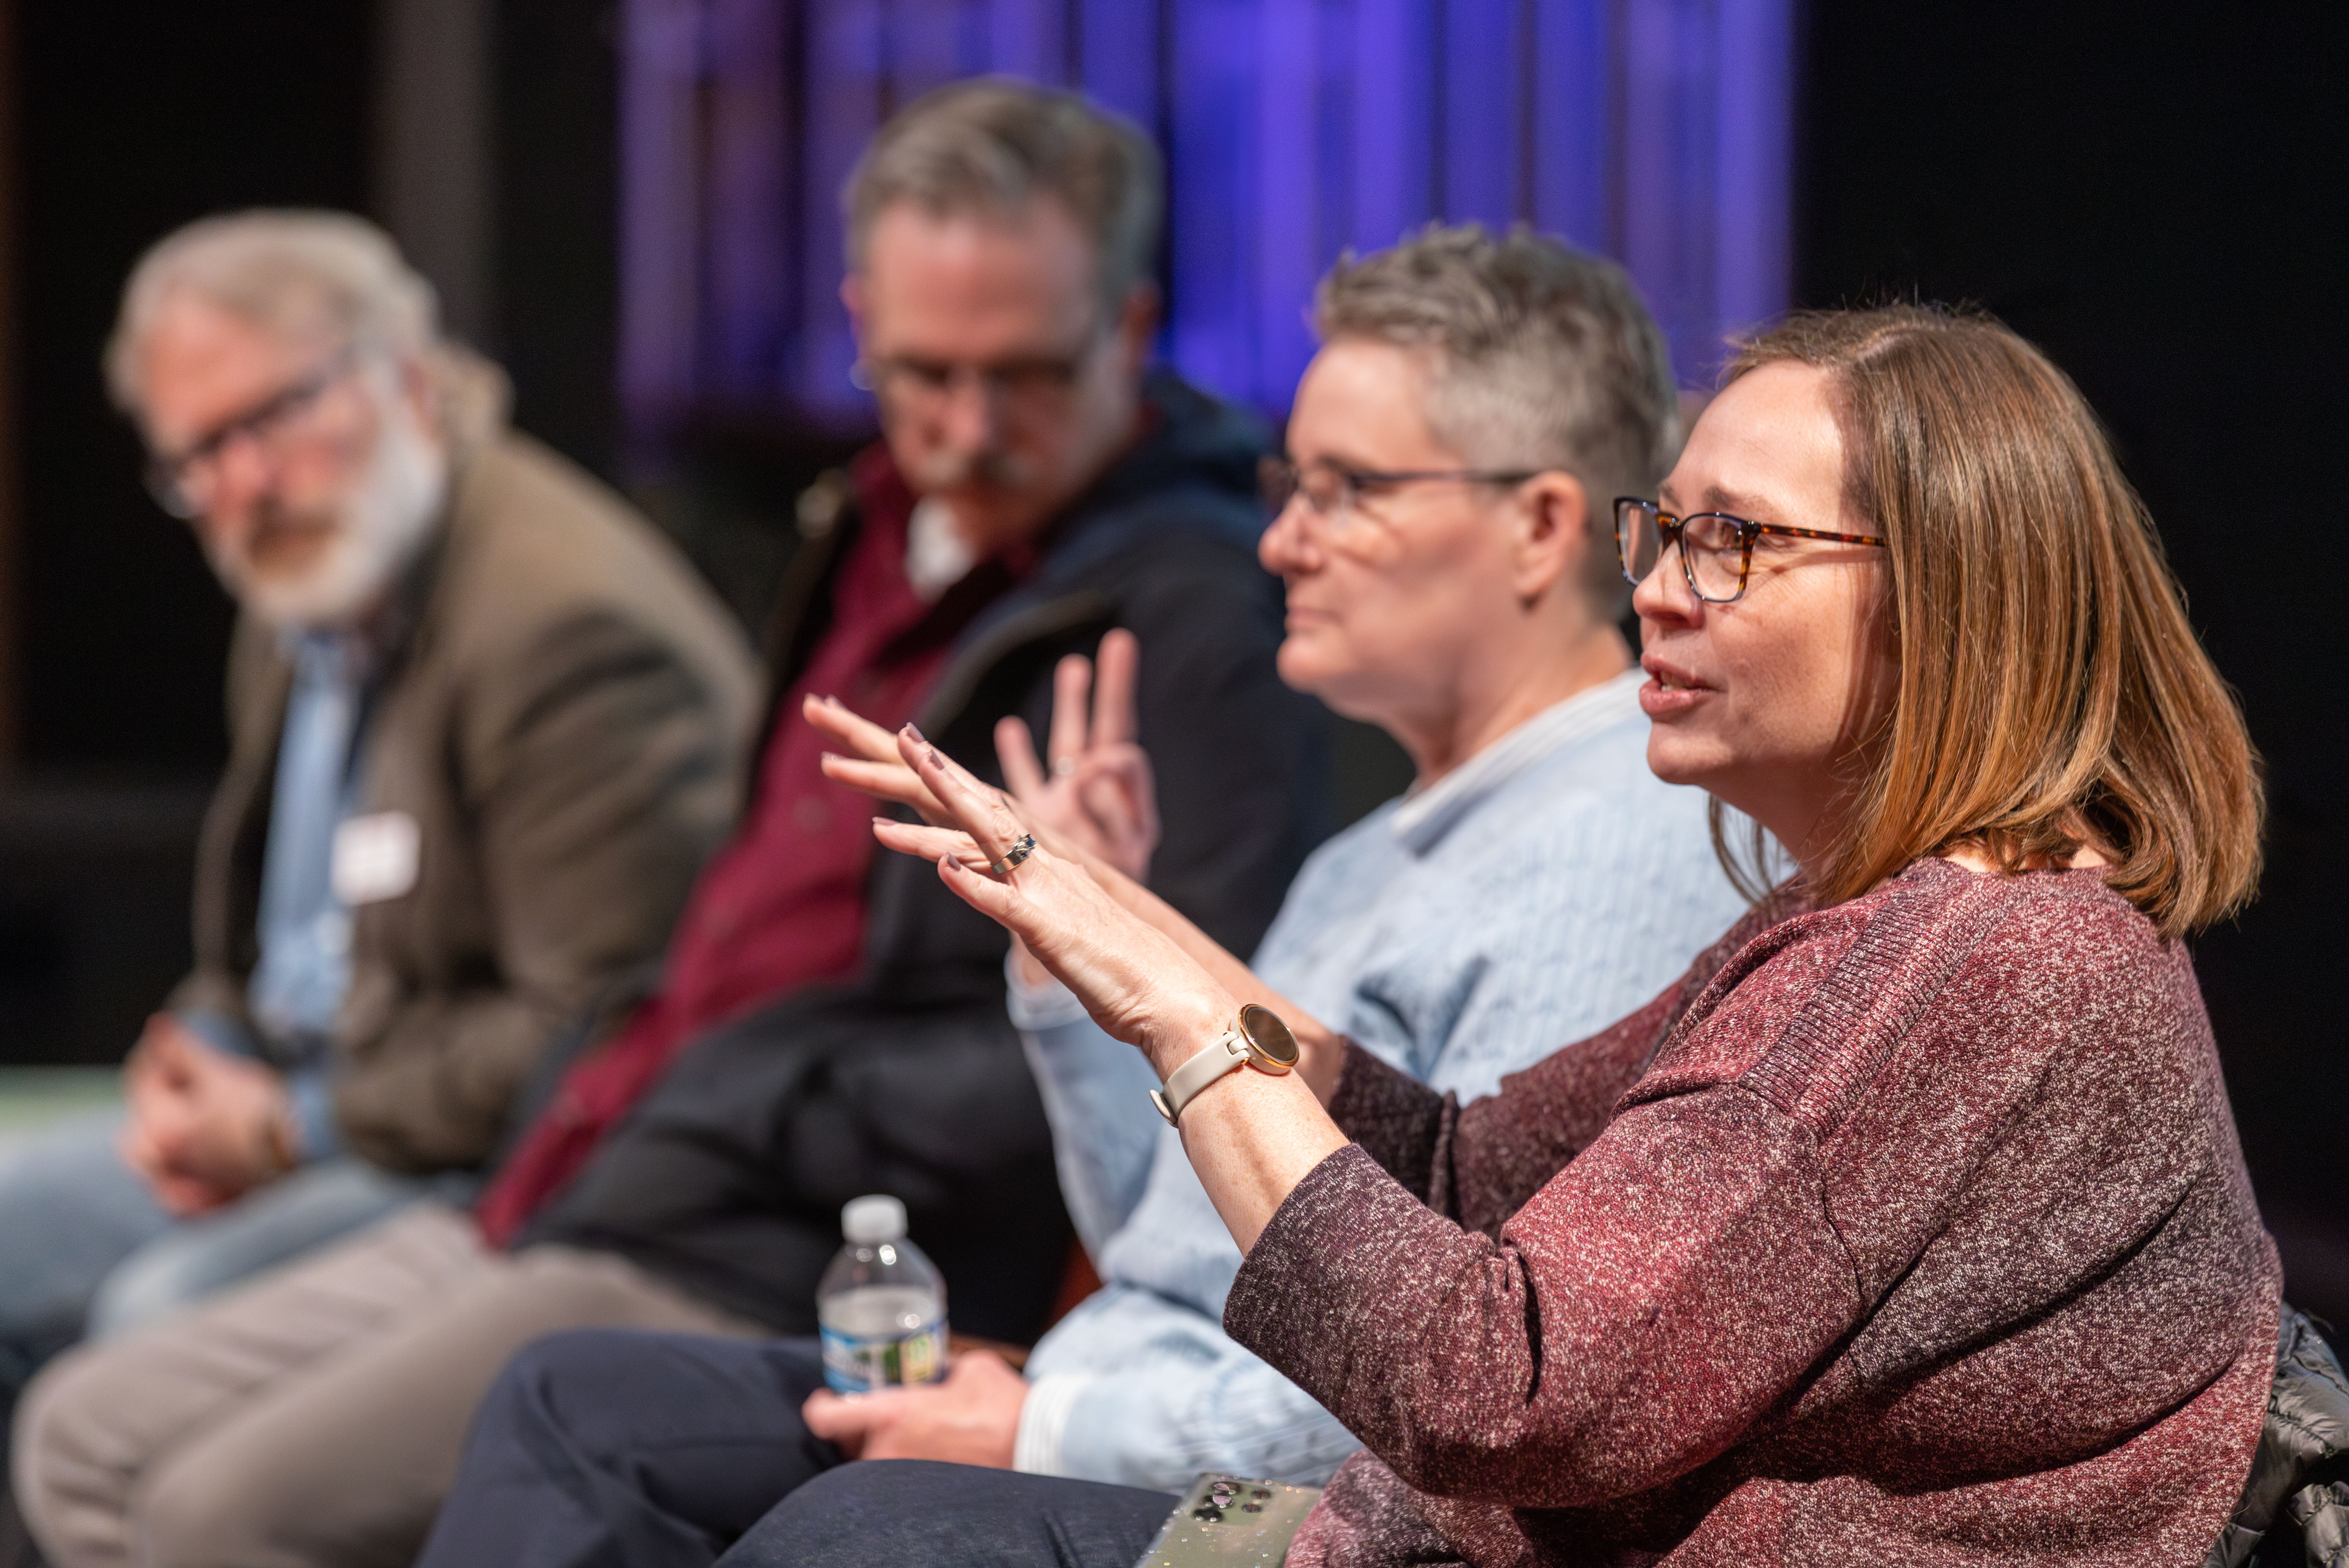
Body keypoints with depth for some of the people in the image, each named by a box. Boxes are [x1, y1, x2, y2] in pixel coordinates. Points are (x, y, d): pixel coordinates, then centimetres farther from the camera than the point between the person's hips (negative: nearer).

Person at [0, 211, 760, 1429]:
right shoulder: (301, 606, 12)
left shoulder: (569, 622, -21)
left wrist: (294, 1128, -17)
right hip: (310, 1112, 10)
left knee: (169, 1312, -29)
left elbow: (598, 1038, -24)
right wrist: (202, 1063, 1)